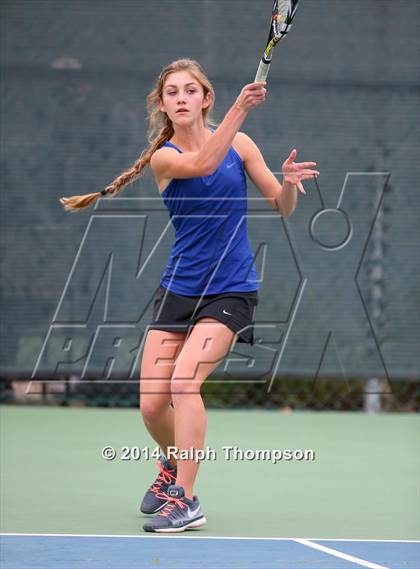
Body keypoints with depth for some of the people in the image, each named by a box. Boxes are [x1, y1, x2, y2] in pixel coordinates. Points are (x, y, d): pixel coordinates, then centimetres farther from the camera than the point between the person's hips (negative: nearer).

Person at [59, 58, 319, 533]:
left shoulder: (239, 142, 1)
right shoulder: (163, 157, -4)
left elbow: (283, 207, 5)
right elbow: (203, 163, -27)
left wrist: (289, 182, -18)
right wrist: (240, 107, -36)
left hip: (230, 289, -2)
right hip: (178, 289, 2)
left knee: (184, 381, -24)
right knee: (152, 405, -2)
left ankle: (185, 499, -20)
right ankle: (172, 465, 32)